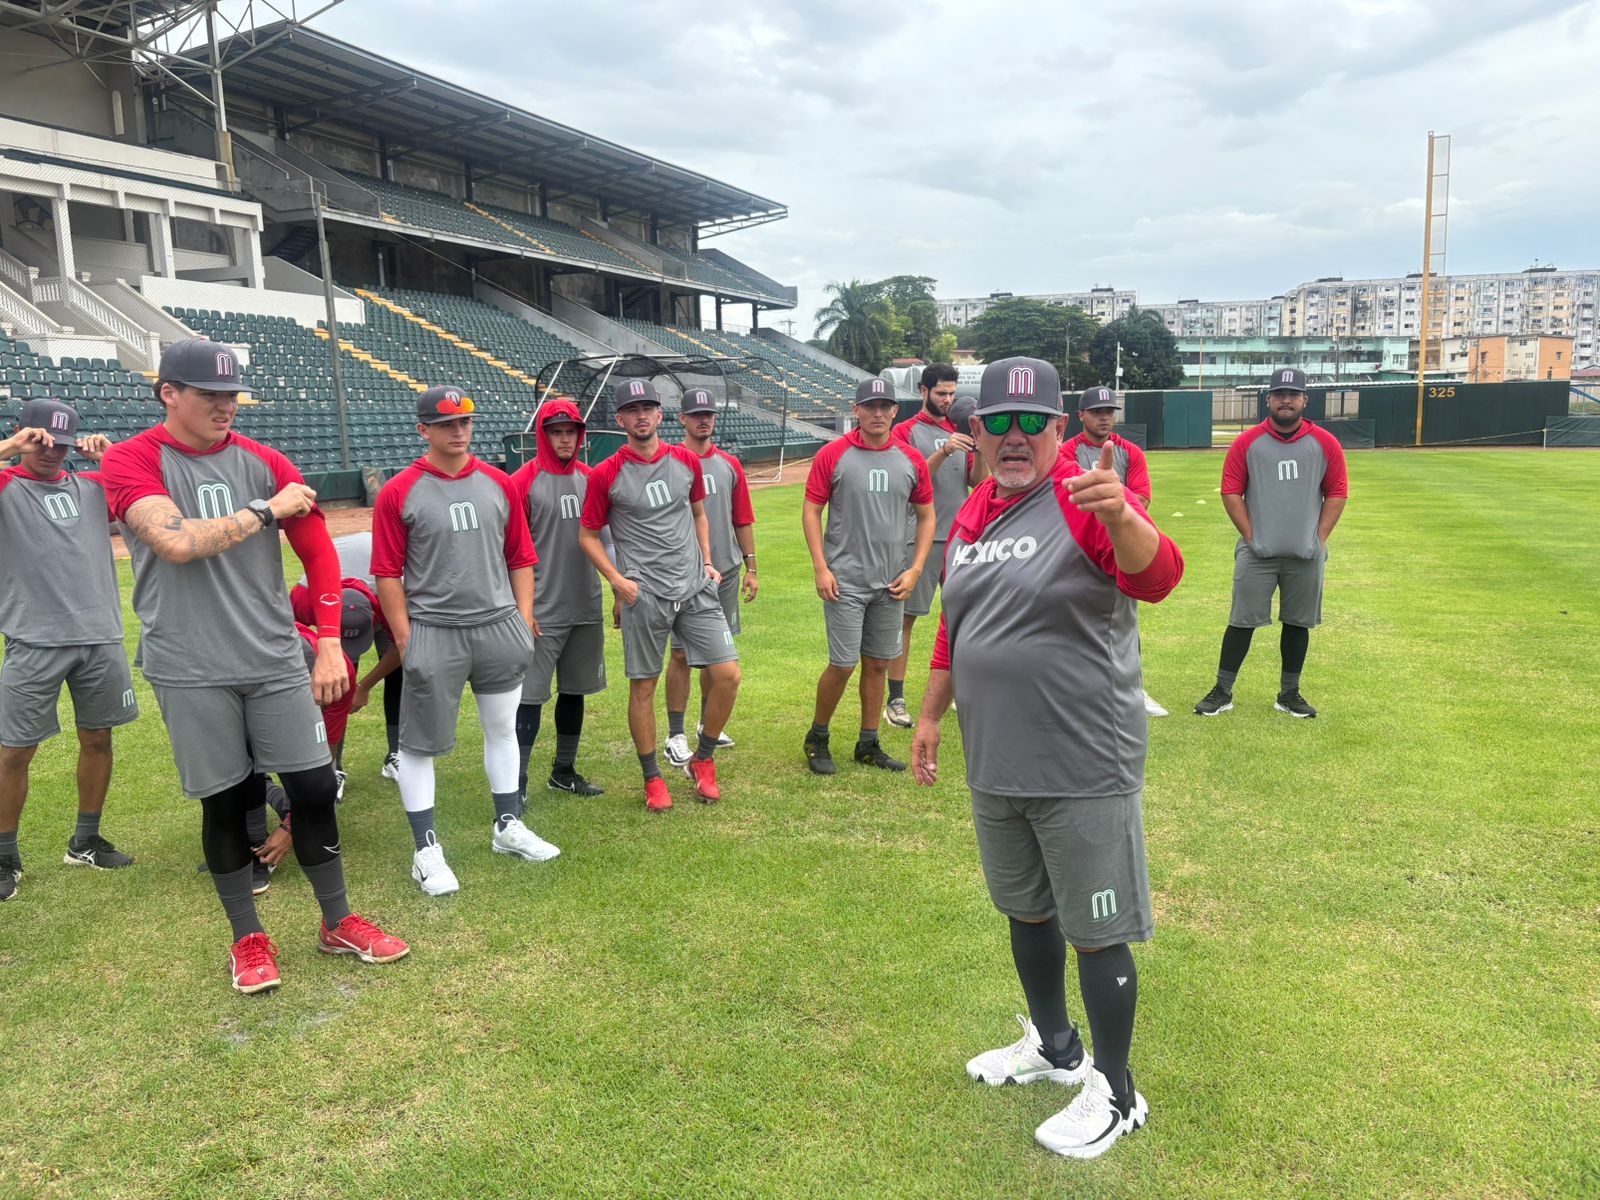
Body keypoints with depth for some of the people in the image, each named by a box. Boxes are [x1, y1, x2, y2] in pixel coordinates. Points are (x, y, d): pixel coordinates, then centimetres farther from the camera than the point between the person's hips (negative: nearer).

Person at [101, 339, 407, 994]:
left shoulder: (263, 462, 4)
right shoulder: (131, 461, -4)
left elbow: (318, 550, 5)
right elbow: (177, 542, -21)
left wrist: (329, 644, -2)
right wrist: (268, 510, -14)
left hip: (276, 662, 3)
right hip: (191, 672, -2)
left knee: (315, 789, 4)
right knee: (224, 803, 7)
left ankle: (338, 922, 22)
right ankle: (248, 938, 26)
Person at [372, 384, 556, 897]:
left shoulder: (499, 484, 6)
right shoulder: (398, 493, -6)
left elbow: (521, 557, 10)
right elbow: (387, 573, -5)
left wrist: (524, 618, 3)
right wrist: (405, 639, -9)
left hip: (499, 625, 4)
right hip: (433, 633, -4)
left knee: (502, 727, 15)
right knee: (420, 743, 2)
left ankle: (508, 827, 31)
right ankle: (426, 850, 14)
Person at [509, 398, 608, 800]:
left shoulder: (589, 477, 9)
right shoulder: (525, 481, -7)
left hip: (586, 608, 6)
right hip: (542, 611, -6)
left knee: (575, 690, 14)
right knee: (531, 696, -5)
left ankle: (564, 772, 28)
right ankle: (515, 785, 3)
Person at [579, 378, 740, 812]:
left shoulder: (686, 461, 7)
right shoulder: (606, 474, -4)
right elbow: (587, 535, 3)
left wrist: (707, 562, 10)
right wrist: (617, 580, -9)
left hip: (695, 588, 3)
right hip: (643, 594, -3)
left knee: (727, 673, -3)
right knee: (643, 686, 4)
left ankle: (702, 760, 18)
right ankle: (652, 778, 22)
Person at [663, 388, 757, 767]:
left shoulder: (730, 465, 8)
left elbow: (743, 520, 11)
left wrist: (750, 568, 9)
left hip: (726, 570, 5)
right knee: (682, 653, -1)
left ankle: (709, 723, 29)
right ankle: (675, 735, 8)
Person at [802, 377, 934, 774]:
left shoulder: (912, 460, 4)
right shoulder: (832, 455, -5)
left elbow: (926, 517, 10)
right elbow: (811, 510, -3)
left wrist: (915, 569, 0)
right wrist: (820, 567, -11)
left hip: (892, 582, 4)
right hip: (844, 580, -4)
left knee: (878, 663, 10)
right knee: (843, 664, -4)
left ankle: (868, 744, 23)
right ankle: (817, 738, 17)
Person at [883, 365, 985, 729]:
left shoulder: (960, 431, 15)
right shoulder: (906, 431, 0)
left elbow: (977, 482, 8)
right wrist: (942, 453, -20)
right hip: (919, 537, -5)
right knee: (905, 617, -4)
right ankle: (896, 699, 1)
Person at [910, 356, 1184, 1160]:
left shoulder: (1086, 502, -14)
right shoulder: (971, 514, 8)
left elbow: (1157, 578, -33)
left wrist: (1120, 516, -52)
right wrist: (930, 714, 19)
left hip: (1082, 769, -7)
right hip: (994, 764, 7)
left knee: (1094, 933, 5)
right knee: (1026, 910, 22)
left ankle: (1115, 1093, 26)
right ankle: (1054, 1046, 45)